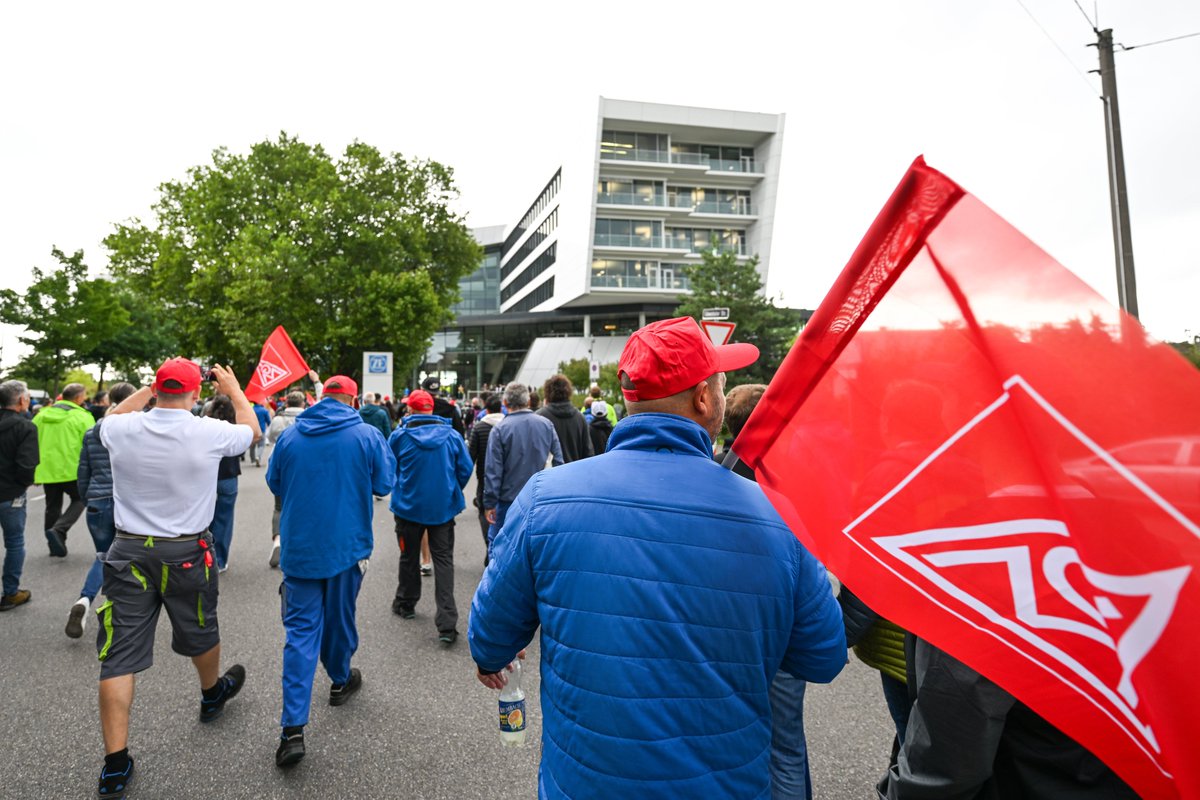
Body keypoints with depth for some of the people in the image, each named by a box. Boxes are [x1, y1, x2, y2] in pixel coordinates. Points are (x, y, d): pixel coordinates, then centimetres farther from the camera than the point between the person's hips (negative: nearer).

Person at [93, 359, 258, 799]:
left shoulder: (121, 430, -8)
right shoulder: (209, 433, -15)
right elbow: (252, 430, 8)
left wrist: (148, 389, 21)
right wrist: (232, 388, 20)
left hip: (129, 551, 2)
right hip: (187, 553, -1)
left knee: (119, 656, 6)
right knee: (200, 631, 22)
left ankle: (115, 764, 10)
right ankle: (213, 693, 48)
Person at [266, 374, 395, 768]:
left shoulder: (290, 435, -1)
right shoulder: (367, 435, -9)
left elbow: (274, 484, 11)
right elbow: (384, 484, -3)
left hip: (300, 546, 1)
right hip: (347, 545, -1)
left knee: (301, 629, 3)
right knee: (339, 617, 18)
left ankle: (293, 728, -2)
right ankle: (340, 680, 41)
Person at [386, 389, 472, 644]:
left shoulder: (400, 435, -7)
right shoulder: (452, 435, -5)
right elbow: (465, 469, -1)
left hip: (409, 506, 0)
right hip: (443, 507, 0)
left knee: (409, 556, 19)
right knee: (444, 560, 1)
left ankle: (405, 604, 38)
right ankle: (447, 623, -6)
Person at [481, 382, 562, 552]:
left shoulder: (500, 429, -13)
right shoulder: (546, 424, -2)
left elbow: (493, 470, -12)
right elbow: (558, 460, 1)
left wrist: (489, 503, -6)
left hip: (508, 499, -3)